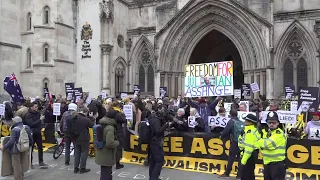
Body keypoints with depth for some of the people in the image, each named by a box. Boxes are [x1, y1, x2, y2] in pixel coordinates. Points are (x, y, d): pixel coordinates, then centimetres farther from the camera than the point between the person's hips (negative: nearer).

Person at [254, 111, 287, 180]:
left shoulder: (279, 133, -16)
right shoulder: (268, 132, 11)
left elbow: (268, 143, -25)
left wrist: (257, 143, -10)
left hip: (277, 164, -8)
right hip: (267, 163, 9)